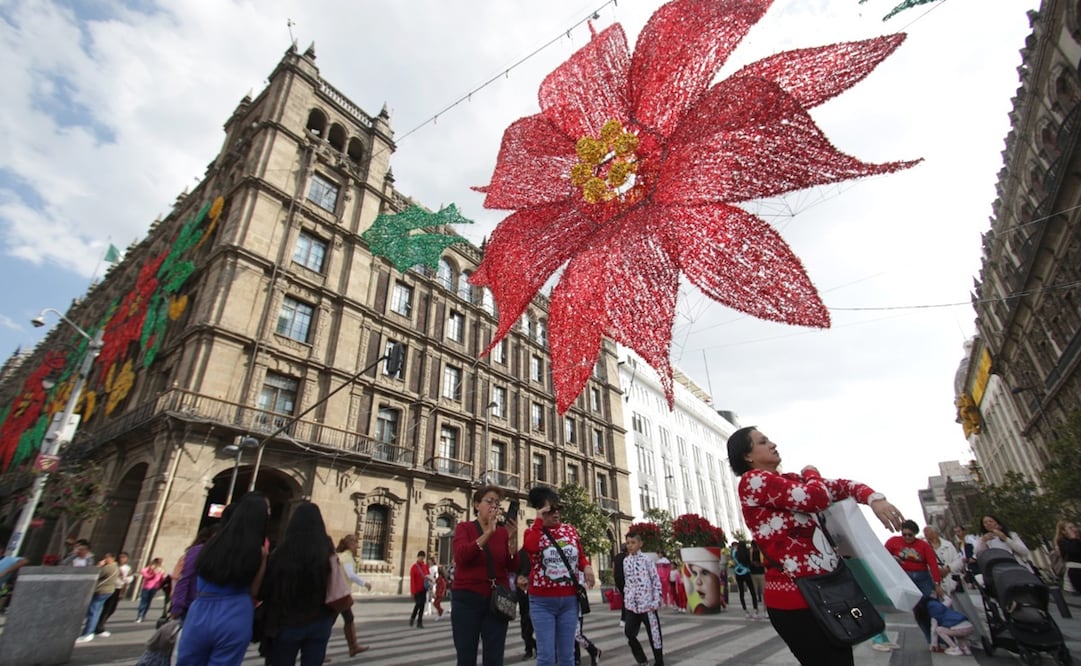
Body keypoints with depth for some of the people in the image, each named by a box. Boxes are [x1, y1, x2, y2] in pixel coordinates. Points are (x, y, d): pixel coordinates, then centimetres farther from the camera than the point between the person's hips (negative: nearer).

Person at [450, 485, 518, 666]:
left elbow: (513, 566, -2)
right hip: (467, 599, -2)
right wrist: (489, 532, -25)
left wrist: (512, 538, -17)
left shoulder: (503, 532, 5)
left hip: (497, 600, 2)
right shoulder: (464, 527, 0)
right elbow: (461, 556, -18)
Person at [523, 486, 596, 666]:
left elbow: (581, 555, 12)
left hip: (569, 600, 4)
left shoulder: (570, 530, 7)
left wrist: (586, 567, -10)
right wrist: (539, 520, -19)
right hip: (542, 601, -4)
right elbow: (530, 547, -27)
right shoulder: (533, 531, -4)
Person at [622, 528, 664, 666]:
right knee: (629, 633, 1)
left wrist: (656, 601, -9)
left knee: (654, 634, 5)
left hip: (647, 603, -4)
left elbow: (656, 580, -5)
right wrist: (627, 599, 11)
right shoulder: (626, 561, 7)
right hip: (632, 604, 4)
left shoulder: (646, 560, -7)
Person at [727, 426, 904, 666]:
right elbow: (817, 497, -21)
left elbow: (839, 486, 13)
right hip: (796, 597, -9)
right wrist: (811, 473, 1)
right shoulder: (753, 480, -14)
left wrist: (874, 498, -7)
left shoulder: (792, 481, 15)